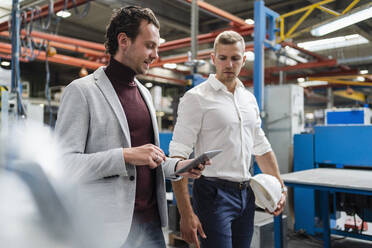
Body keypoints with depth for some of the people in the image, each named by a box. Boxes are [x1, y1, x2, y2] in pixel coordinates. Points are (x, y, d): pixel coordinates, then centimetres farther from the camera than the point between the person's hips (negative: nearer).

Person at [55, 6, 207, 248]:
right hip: (109, 228, -6)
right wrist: (125, 156, -23)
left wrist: (176, 166, 4)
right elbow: (63, 164, -15)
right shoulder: (82, 91, -8)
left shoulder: (144, 93, 14)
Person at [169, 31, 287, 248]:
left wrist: (280, 186, 14)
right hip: (214, 192, -6)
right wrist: (186, 214, -20)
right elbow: (178, 156, -15)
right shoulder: (197, 97, -9)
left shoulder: (249, 99, 12)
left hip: (245, 194, 7)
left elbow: (261, 148, 21)